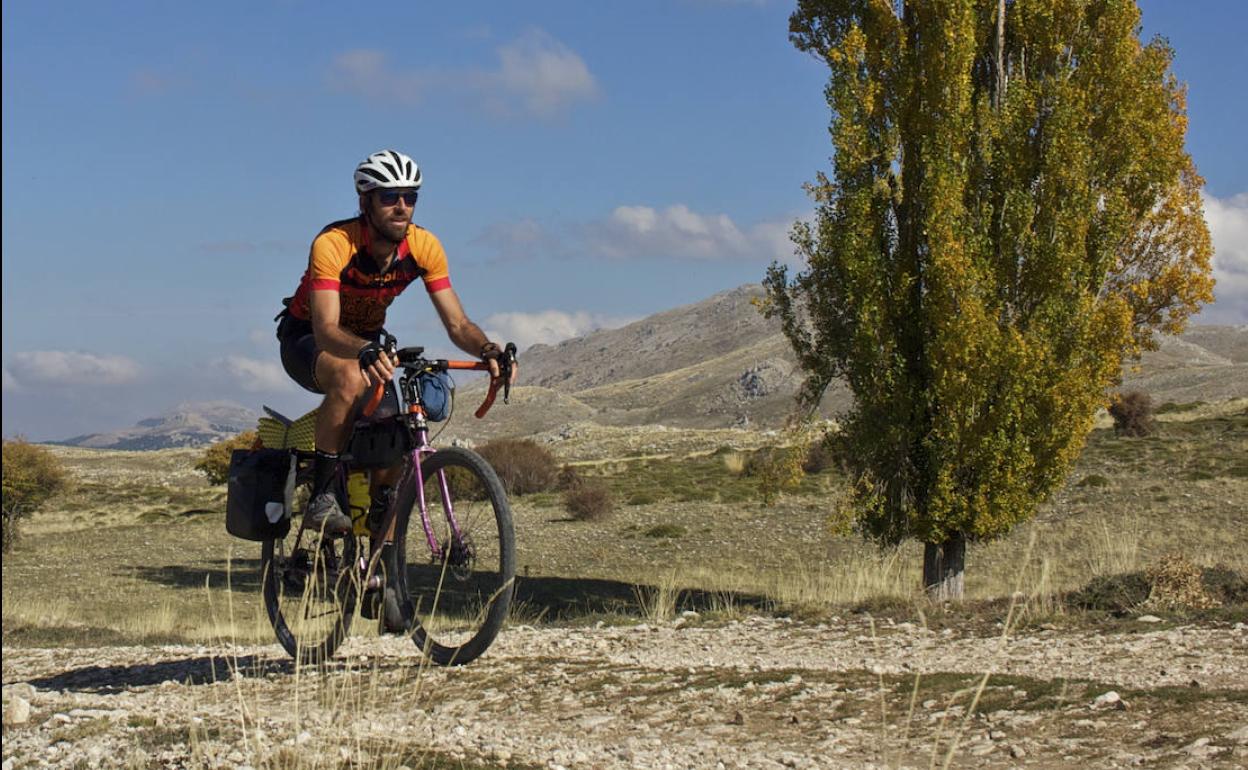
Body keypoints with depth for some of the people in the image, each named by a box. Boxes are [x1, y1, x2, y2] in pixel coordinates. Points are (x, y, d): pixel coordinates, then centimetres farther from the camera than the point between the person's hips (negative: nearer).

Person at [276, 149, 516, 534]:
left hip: (367, 340, 5)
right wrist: (366, 352, -63)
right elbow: (326, 330, -41)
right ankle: (321, 496, -29)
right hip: (307, 339, -5)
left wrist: (488, 350, -39)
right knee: (351, 378, -39)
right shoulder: (333, 244, -32)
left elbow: (457, 324, -17)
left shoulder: (424, 247, -18)